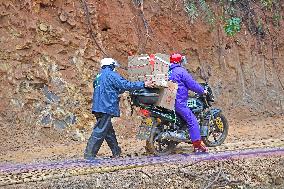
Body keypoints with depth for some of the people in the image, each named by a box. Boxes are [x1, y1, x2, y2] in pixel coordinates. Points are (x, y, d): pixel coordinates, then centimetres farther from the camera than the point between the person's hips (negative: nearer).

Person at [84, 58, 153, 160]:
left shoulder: (99, 76, 22)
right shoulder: (111, 75, -6)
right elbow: (126, 85, -11)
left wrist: (121, 90, 34)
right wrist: (143, 84, -5)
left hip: (98, 107, 9)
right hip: (106, 108, -9)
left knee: (109, 131, 16)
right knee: (100, 131, -10)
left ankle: (116, 151, 24)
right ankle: (89, 154, -14)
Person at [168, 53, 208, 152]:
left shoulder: (167, 71, 16)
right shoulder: (181, 71, -7)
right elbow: (192, 84, -8)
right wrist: (202, 91, 4)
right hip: (178, 102, -9)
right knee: (192, 121, -8)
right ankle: (197, 145, -12)